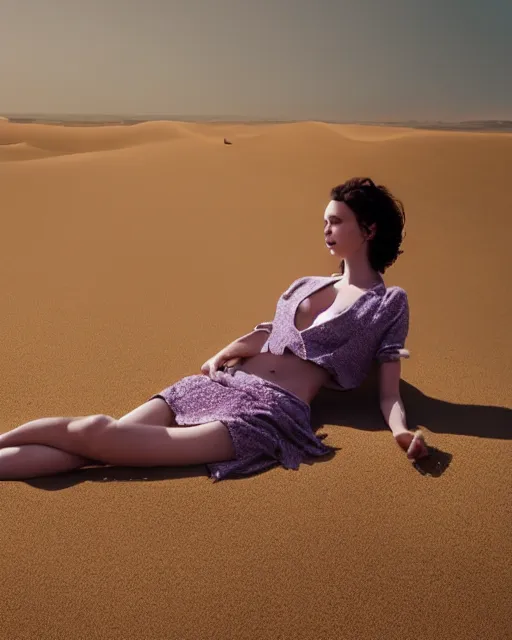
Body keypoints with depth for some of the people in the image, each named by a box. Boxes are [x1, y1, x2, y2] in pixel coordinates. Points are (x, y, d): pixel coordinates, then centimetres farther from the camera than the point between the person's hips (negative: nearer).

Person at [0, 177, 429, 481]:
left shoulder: (389, 304, 8)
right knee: (95, 431, -17)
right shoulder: (304, 285, 23)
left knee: (101, 436, -22)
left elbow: (389, 393, 2)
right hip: (223, 384, 6)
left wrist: (403, 432, -18)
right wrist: (223, 355, 7)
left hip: (274, 411, -5)